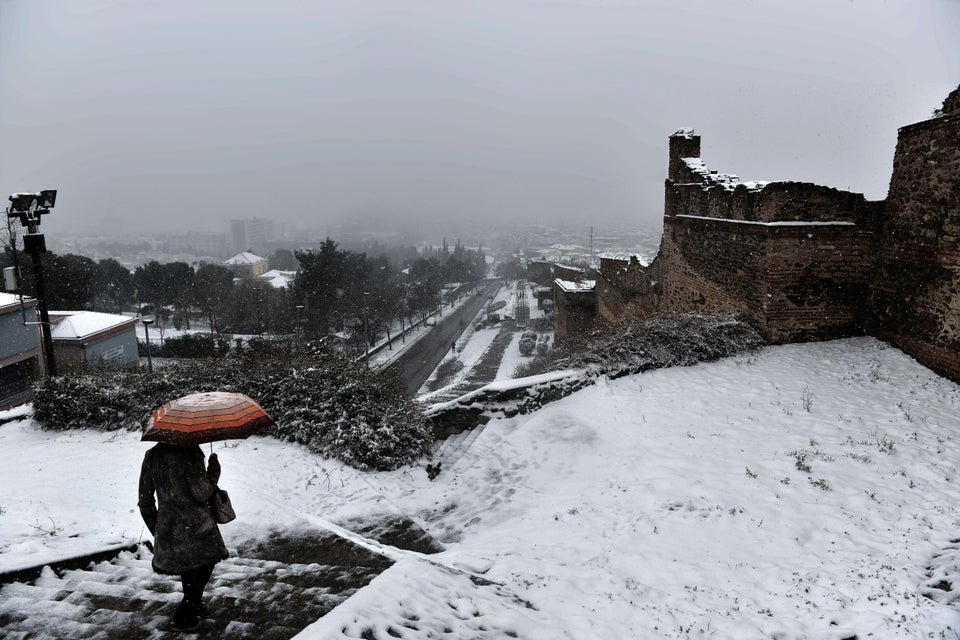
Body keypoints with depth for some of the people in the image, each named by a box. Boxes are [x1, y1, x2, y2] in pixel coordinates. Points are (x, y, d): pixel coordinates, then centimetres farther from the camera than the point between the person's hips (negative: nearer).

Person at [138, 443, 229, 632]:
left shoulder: (152, 456, 1)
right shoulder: (190, 452, -18)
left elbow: (145, 501, 5)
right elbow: (201, 493, -19)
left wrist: (155, 528, 16)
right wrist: (214, 470, -4)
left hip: (166, 526, 6)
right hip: (194, 526, -6)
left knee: (187, 568, 25)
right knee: (203, 566, 13)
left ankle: (193, 606, 41)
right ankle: (183, 617, 14)